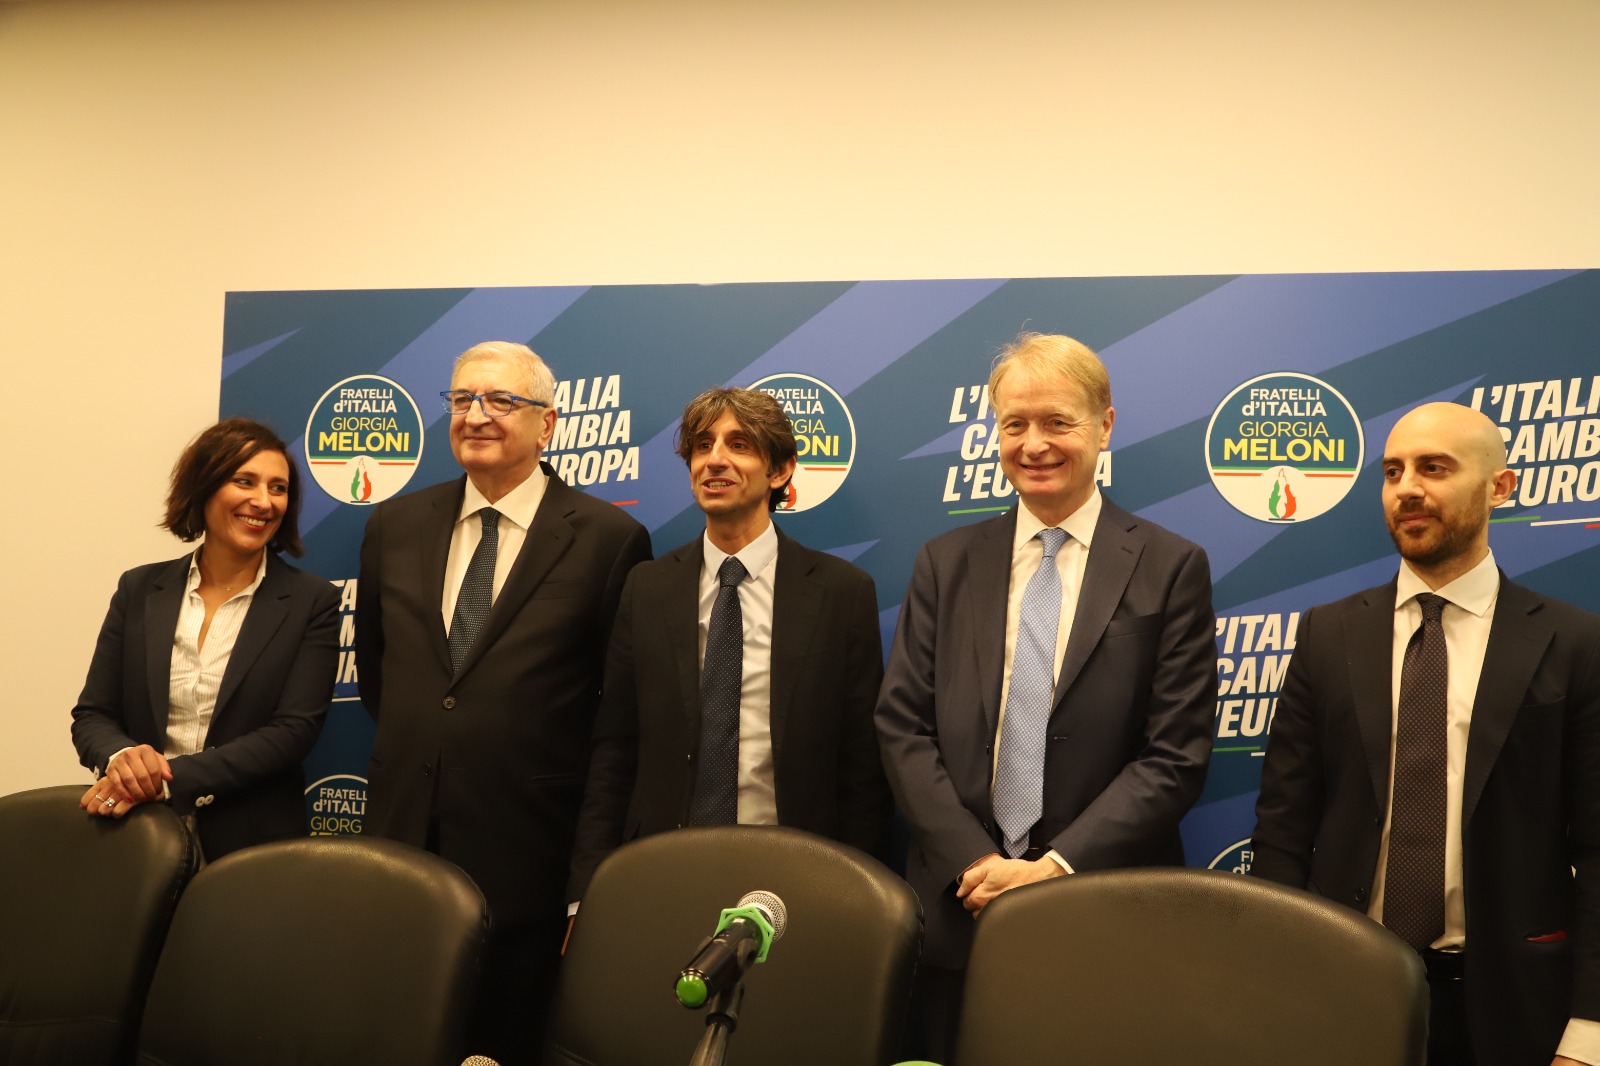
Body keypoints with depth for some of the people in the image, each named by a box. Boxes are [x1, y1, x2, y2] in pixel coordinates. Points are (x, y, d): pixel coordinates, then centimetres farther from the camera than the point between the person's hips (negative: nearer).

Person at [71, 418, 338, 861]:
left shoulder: (313, 603, -5)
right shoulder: (140, 589, 4)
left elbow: (293, 730, -13)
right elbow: (92, 715, 5)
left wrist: (170, 781, -23)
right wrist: (120, 757, -18)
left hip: (255, 842, -2)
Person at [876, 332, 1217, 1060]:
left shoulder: (1171, 568, -2)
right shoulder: (946, 563, 6)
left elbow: (1176, 755, -6)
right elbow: (901, 727, 1)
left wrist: (1057, 867, -14)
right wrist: (974, 863, -10)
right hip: (958, 908, 2)